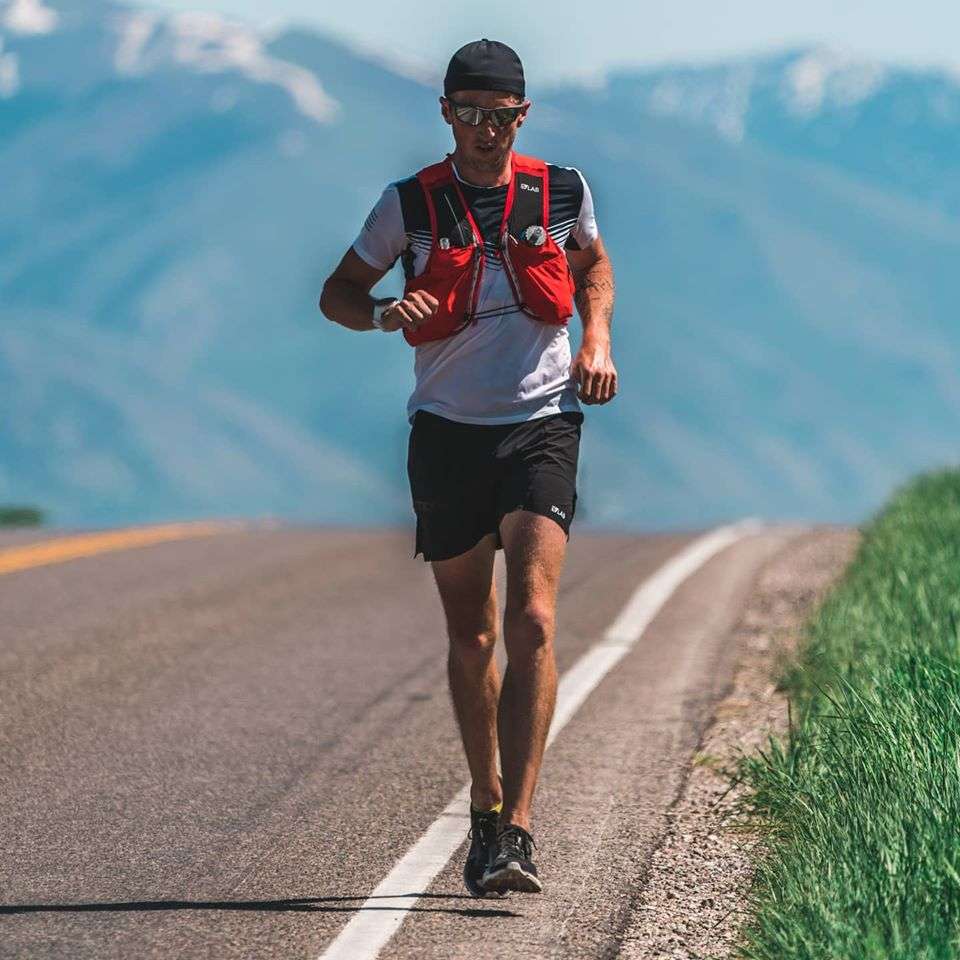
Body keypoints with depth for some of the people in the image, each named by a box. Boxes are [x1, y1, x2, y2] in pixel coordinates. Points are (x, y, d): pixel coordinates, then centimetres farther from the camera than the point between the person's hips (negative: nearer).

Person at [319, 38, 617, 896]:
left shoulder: (561, 192, 2)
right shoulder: (410, 205, -1)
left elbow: (594, 263, 23)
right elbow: (337, 293, 10)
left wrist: (597, 339, 6)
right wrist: (385, 312, -12)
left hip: (541, 425, -1)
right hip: (447, 430, 1)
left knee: (532, 621, -17)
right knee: (470, 638, 8)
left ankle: (517, 829, -21)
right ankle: (486, 808, 27)